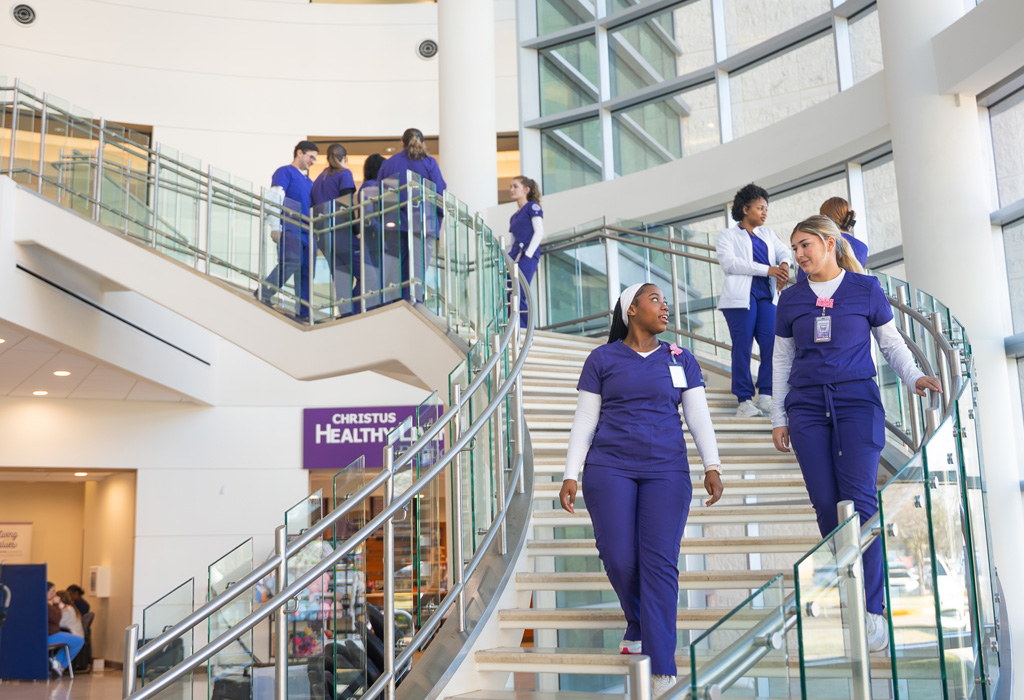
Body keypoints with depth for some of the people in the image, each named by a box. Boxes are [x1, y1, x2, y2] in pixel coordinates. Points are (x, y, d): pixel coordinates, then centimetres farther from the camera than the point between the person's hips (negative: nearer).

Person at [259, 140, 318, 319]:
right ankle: (263, 294, -11)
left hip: (307, 231, 8)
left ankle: (303, 312, 1)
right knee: (291, 262, -23)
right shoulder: (285, 172, 5)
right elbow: (275, 198, -5)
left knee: (306, 271, 1)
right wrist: (275, 227, -14)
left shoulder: (308, 181, 27)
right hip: (290, 229, -7)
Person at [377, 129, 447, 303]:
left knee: (394, 269, 4)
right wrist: (439, 217, 13)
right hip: (422, 223, -3)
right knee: (418, 268, -6)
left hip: (394, 224, 3)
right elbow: (440, 192, 1)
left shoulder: (388, 163, 15)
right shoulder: (429, 162, 5)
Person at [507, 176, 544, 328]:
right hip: (514, 257, 8)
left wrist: (528, 254, -15)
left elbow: (539, 232, -7)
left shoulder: (532, 207, 4)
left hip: (528, 256, -8)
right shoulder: (514, 217, 24)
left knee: (518, 295, -18)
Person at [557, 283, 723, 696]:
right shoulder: (603, 360, 6)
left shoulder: (681, 360, 11)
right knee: (619, 560, -5)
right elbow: (584, 421, 5)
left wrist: (712, 467, -9)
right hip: (609, 469, 0)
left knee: (660, 564, -8)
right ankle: (638, 625, 26)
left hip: (666, 471, 1)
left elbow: (699, 418, 5)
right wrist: (570, 476, -2)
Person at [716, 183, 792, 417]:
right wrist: (768, 269, -16)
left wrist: (784, 266, -16)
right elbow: (729, 263, -9)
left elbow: (784, 251, 10)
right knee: (742, 347, -7)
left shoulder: (768, 234, 24)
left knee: (772, 344, -6)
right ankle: (744, 400, -3)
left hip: (766, 295, 5)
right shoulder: (728, 235, 8)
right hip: (740, 296, -5)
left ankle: (765, 396, 1)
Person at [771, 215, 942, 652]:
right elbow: (782, 360, 15)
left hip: (857, 403, -2)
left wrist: (914, 377, -7)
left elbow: (891, 343, 11)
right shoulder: (791, 299, 11)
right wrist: (778, 416, 12)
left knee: (859, 500, -12)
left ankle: (871, 611, -8)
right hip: (807, 408, 3)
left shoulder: (865, 289, 5)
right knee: (825, 505, 0)